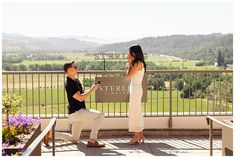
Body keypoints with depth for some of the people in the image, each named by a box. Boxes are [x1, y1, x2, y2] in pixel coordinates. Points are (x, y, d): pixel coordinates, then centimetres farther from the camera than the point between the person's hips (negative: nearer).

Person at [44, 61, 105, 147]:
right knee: (100, 115, -20)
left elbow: (83, 93, 22)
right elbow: (80, 98, -22)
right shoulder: (69, 83, -16)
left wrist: (92, 88, 5)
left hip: (78, 112, 10)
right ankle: (92, 141, -18)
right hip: (76, 112, -10)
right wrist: (91, 90, -15)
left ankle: (50, 134, 19)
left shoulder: (76, 81, 13)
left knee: (74, 139, 18)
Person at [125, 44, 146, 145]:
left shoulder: (138, 63, -14)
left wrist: (129, 64, -6)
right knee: (136, 112, 13)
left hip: (136, 89, -10)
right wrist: (129, 65, 13)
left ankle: (137, 136, 1)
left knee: (134, 112, -5)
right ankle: (140, 135, 19)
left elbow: (128, 76, -14)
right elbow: (130, 76, 15)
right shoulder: (137, 63, 14)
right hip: (135, 89, 10)